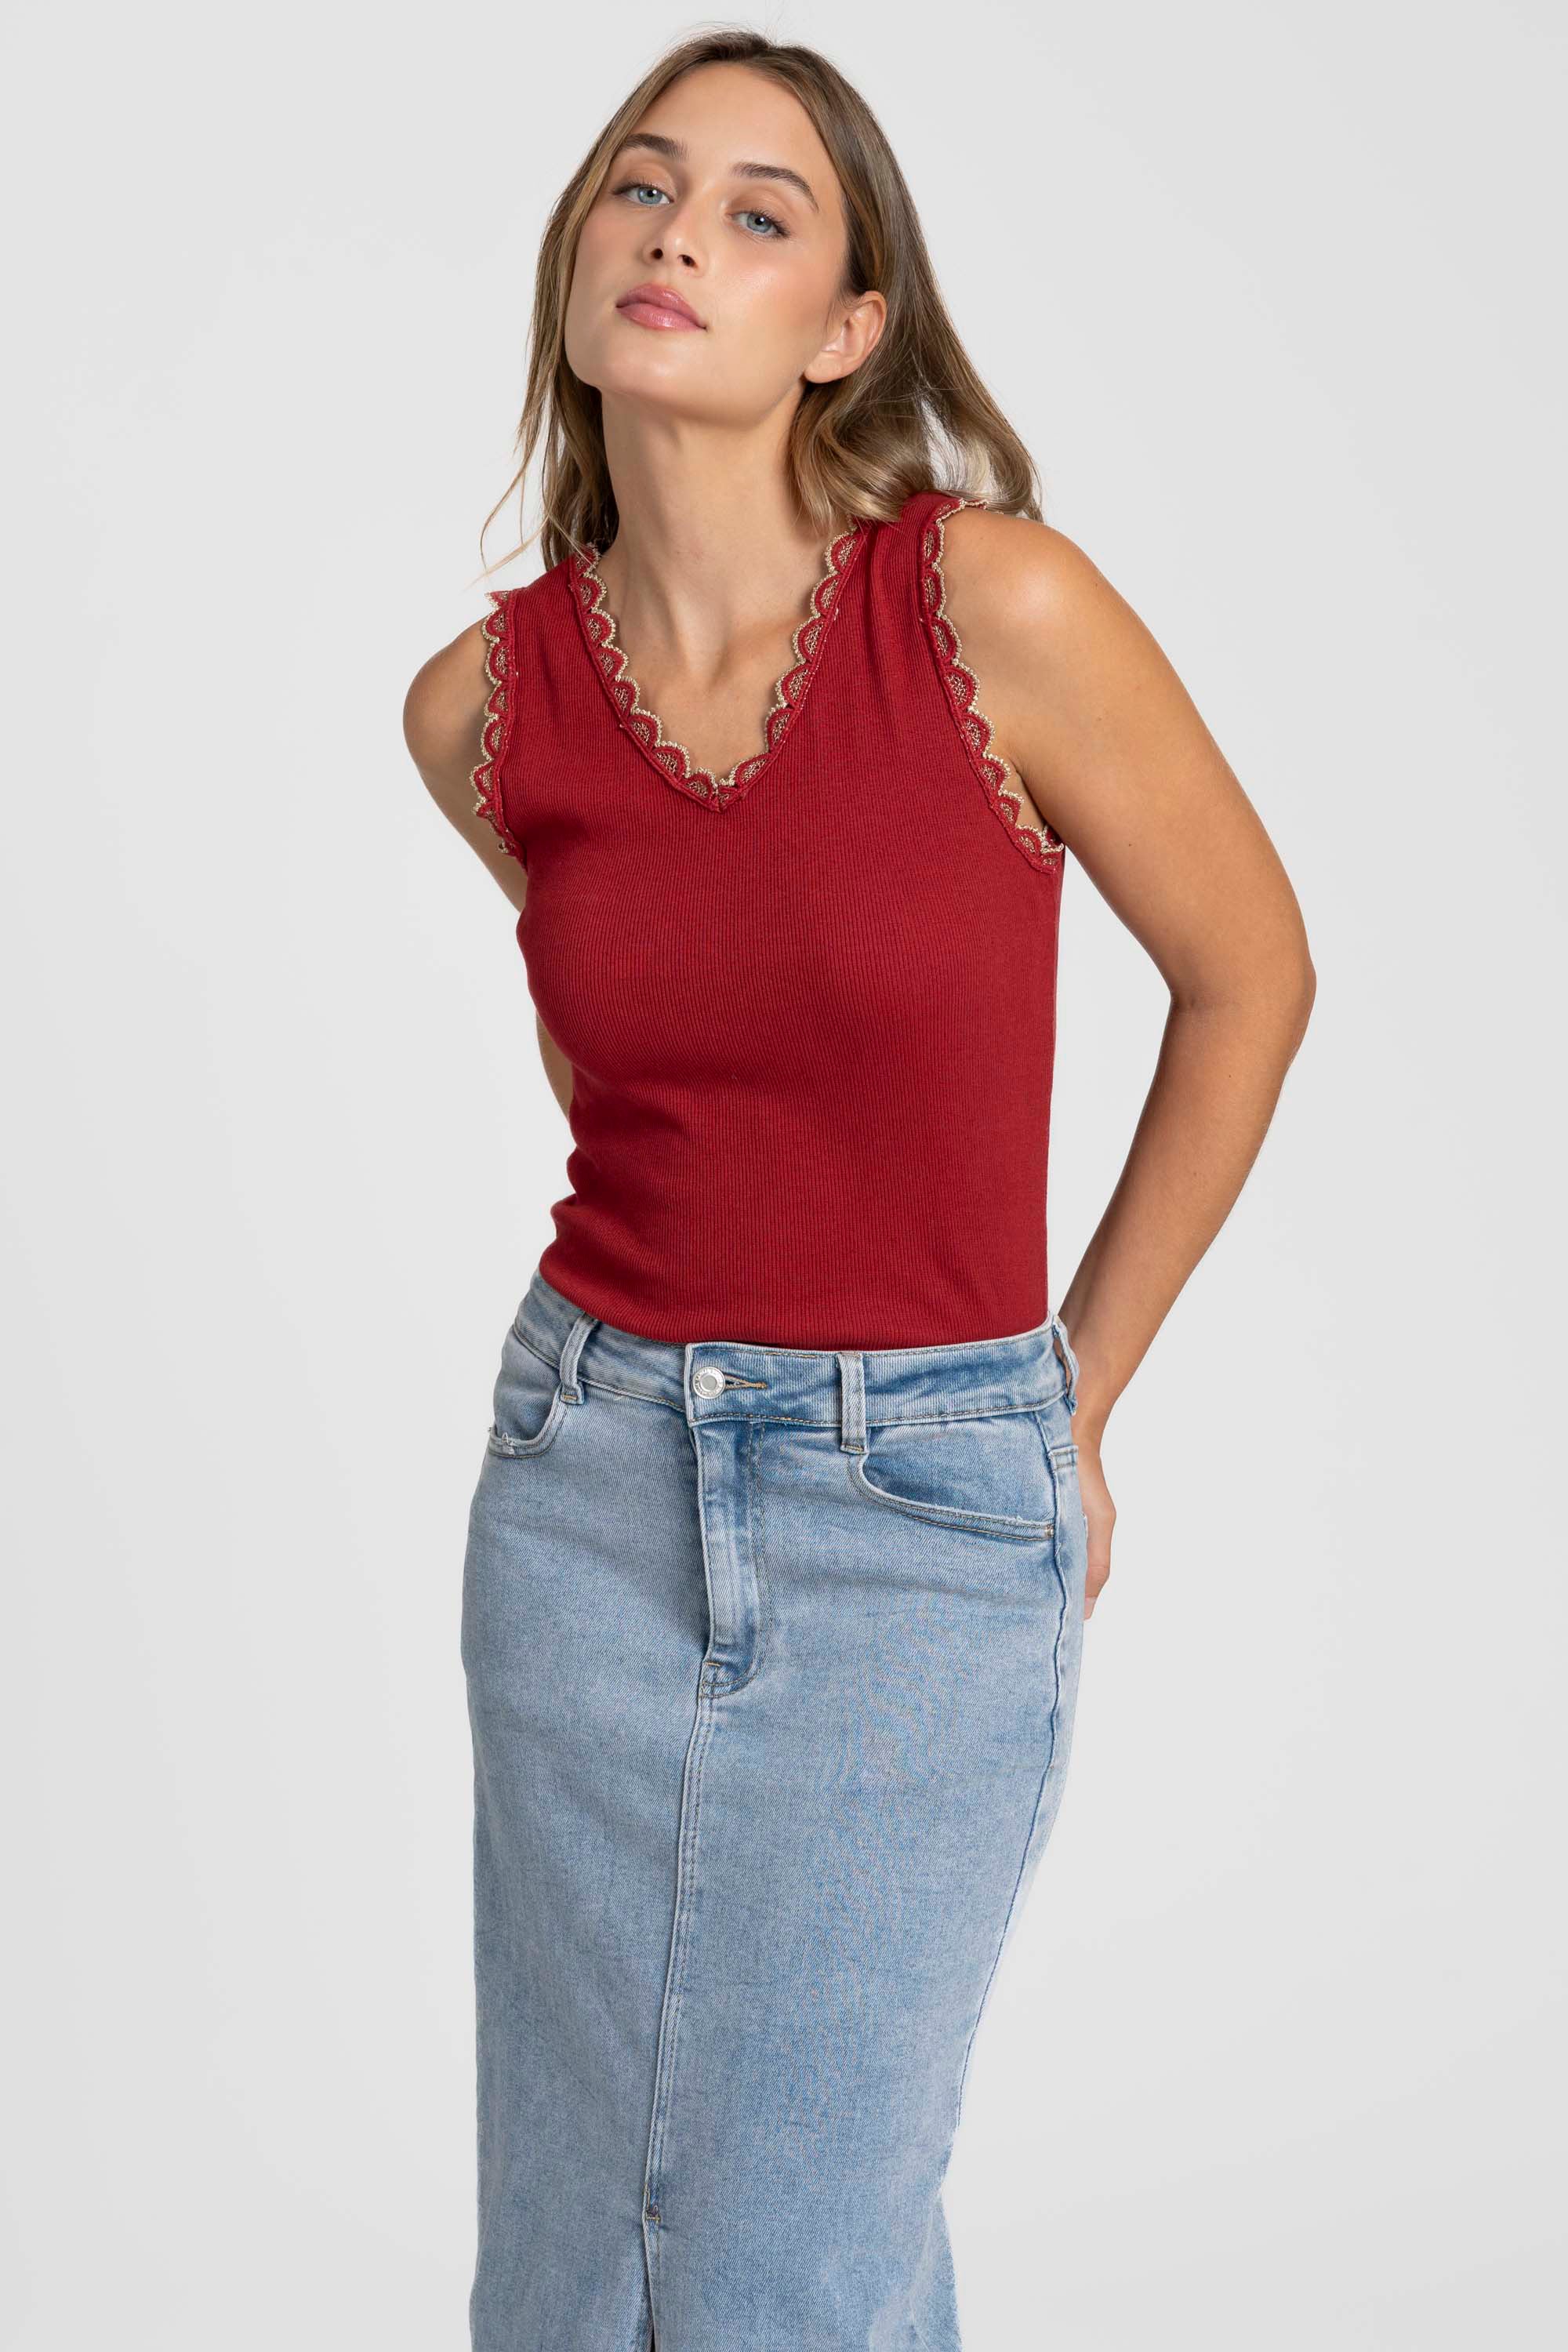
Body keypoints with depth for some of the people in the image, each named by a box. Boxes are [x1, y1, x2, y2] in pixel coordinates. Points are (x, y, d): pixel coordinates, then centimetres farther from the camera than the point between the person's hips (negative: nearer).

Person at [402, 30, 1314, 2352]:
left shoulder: (1001, 605, -13)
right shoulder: (480, 703, -2)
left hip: (929, 1518, -3)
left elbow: (1250, 976, -1)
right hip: (589, 1479, 4)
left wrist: (1077, 1397, 5)